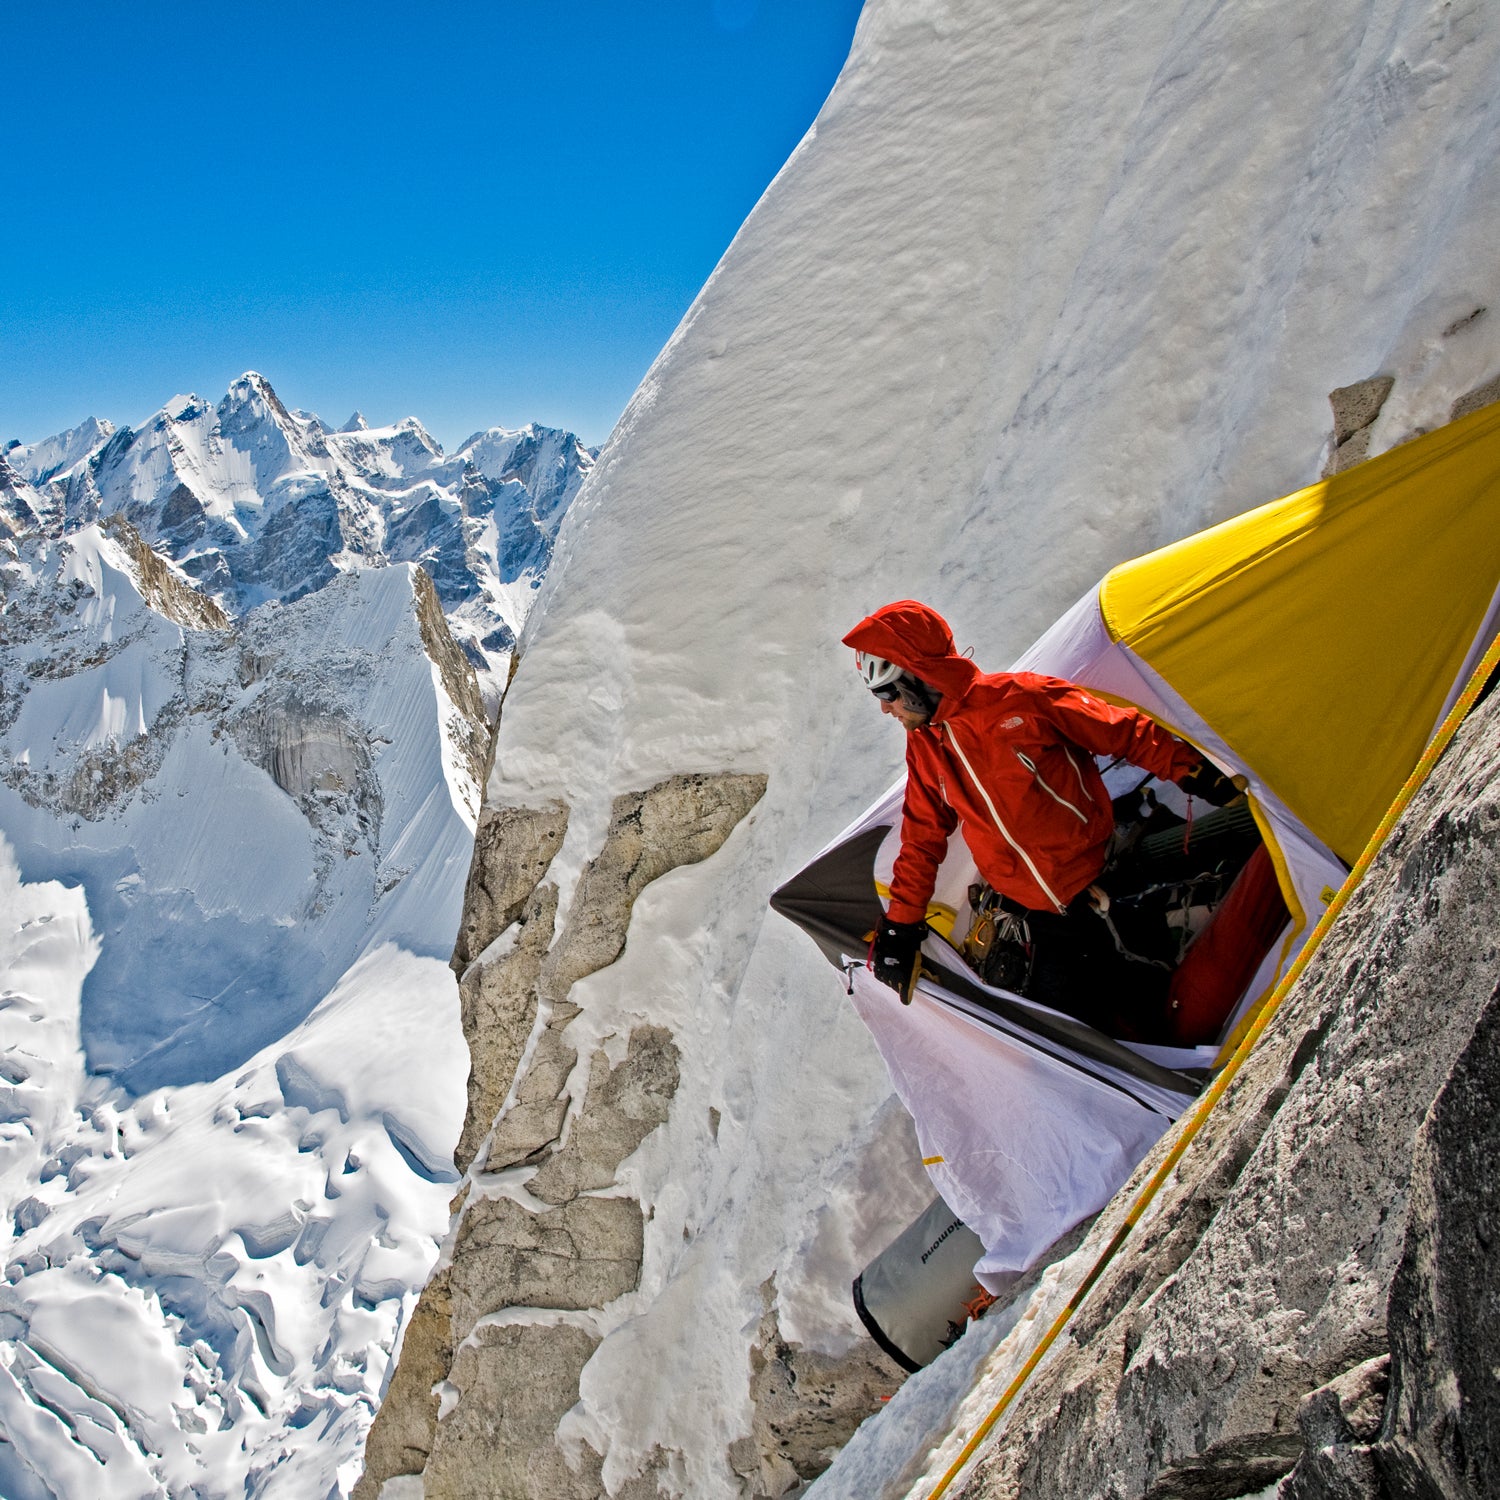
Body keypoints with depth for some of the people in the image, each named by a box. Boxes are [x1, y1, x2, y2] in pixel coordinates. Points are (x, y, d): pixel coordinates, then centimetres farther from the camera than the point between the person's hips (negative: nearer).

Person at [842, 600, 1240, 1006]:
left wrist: (1195, 774, -4)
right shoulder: (923, 748, 4)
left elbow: (1129, 735, -4)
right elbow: (923, 841, 12)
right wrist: (900, 925, 9)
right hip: (1032, 917, 4)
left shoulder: (1023, 698, -13)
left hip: (1103, 895, -4)